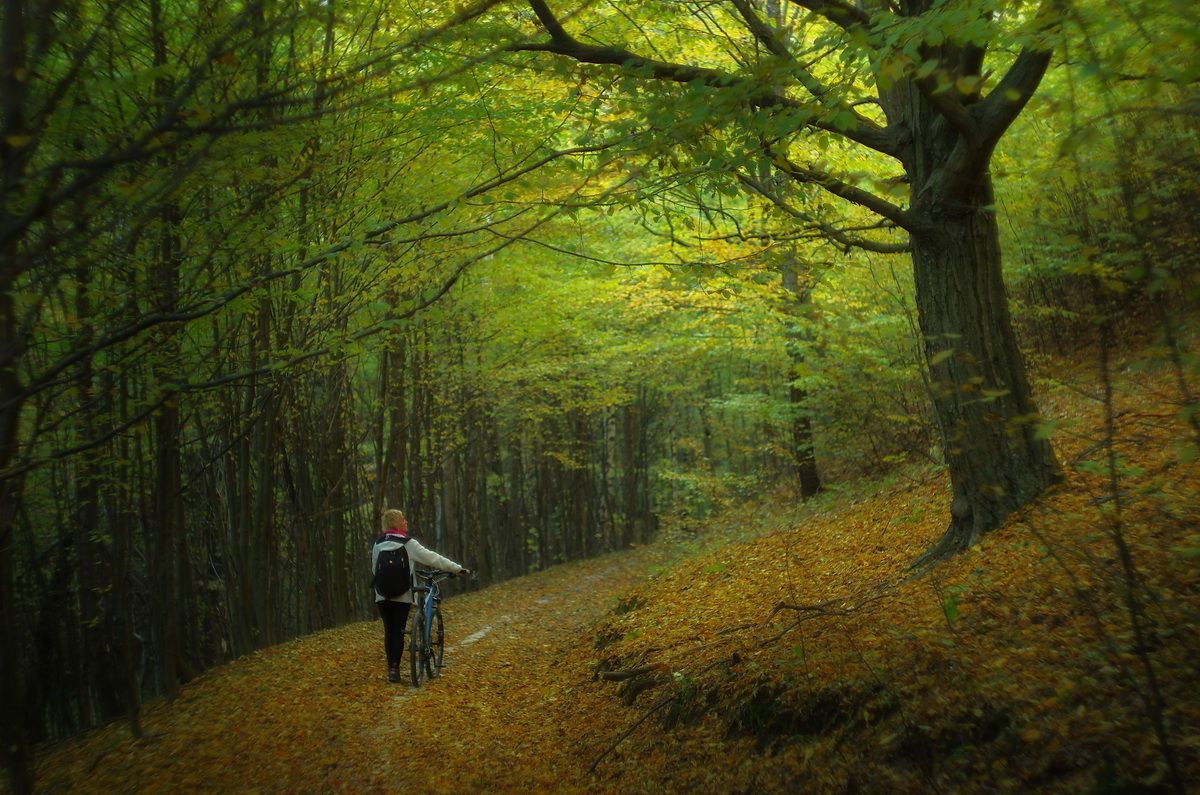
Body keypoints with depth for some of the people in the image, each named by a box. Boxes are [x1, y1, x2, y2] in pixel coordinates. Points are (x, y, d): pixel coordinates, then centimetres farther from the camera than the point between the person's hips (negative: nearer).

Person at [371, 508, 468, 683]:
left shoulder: (378, 544, 6)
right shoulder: (408, 544, -8)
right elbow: (433, 558, -7)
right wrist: (458, 569, -1)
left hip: (382, 596, 4)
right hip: (402, 596, -4)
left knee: (389, 632, 10)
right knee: (398, 632, 3)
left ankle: (391, 668, 11)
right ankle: (394, 668, 1)